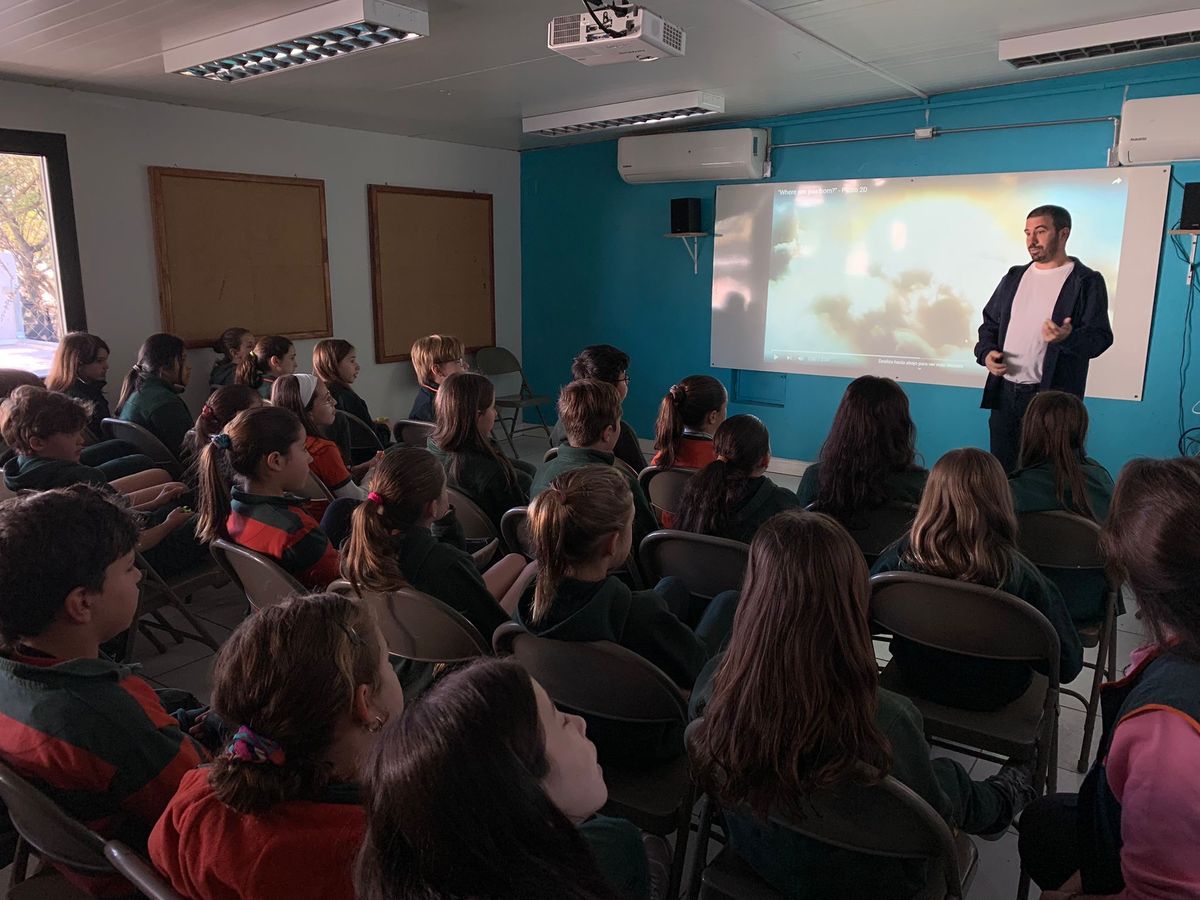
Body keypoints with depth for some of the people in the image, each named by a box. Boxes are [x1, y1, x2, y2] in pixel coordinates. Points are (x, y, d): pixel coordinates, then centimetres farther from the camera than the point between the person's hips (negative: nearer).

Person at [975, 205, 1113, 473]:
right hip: (1005, 392, 5)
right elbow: (990, 322, 21)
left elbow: (1100, 337, -8)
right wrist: (986, 352, 1)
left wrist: (1068, 338, -29)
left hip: (1052, 396, -5)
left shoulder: (1087, 282, -2)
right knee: (1001, 471, 11)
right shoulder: (1014, 277, 15)